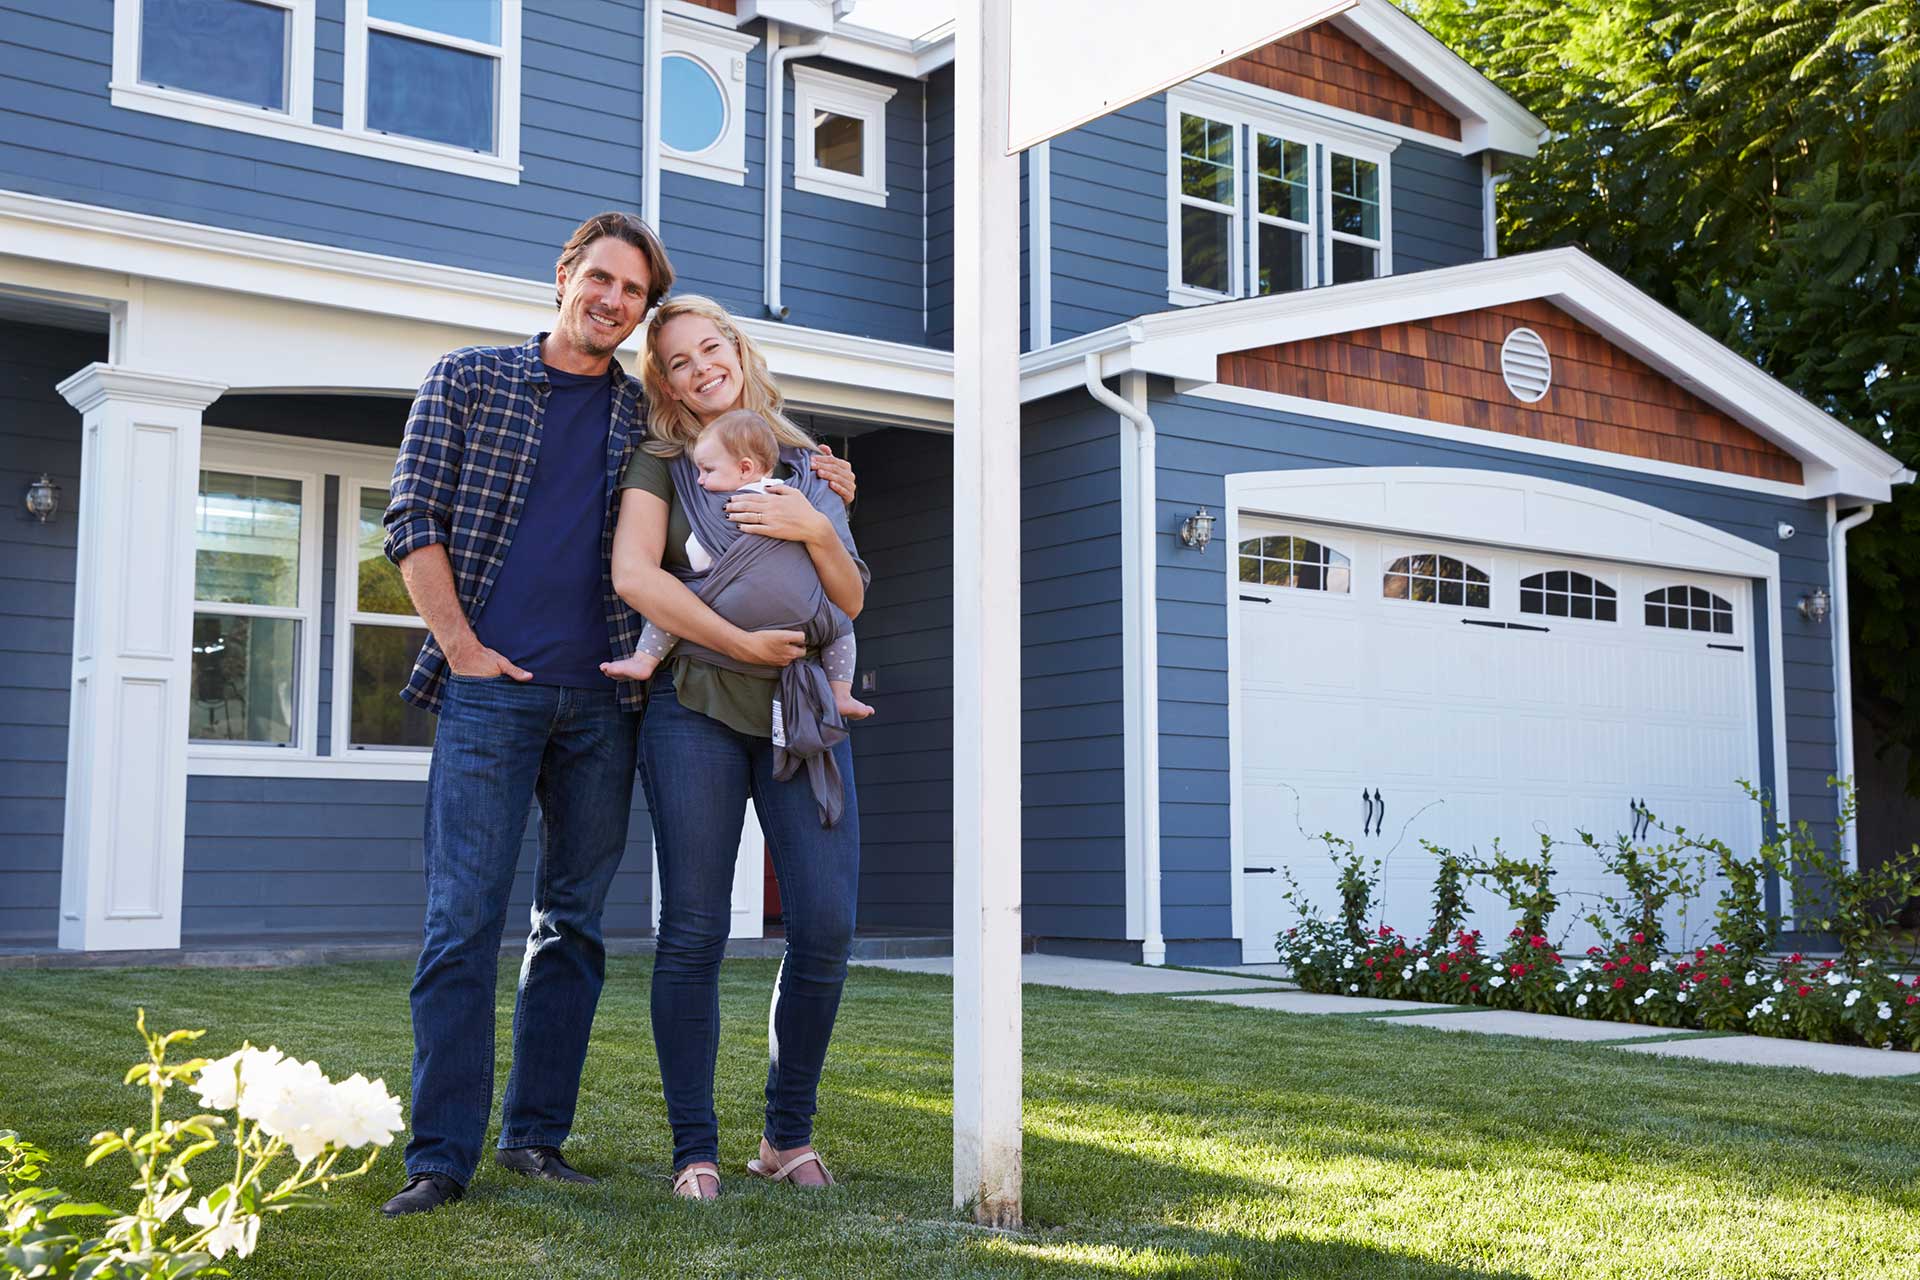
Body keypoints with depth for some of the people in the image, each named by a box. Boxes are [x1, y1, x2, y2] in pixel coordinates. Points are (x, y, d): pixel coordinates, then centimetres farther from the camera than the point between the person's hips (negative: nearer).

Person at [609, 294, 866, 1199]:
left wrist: (815, 529, -7)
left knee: (826, 926, -7)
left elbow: (851, 601, 12)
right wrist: (742, 641, -13)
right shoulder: (661, 461, 8)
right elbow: (632, 573, -10)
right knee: (694, 932, -5)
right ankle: (695, 1150, 6)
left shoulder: (801, 462, 18)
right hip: (698, 707, -2)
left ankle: (788, 1136, 10)